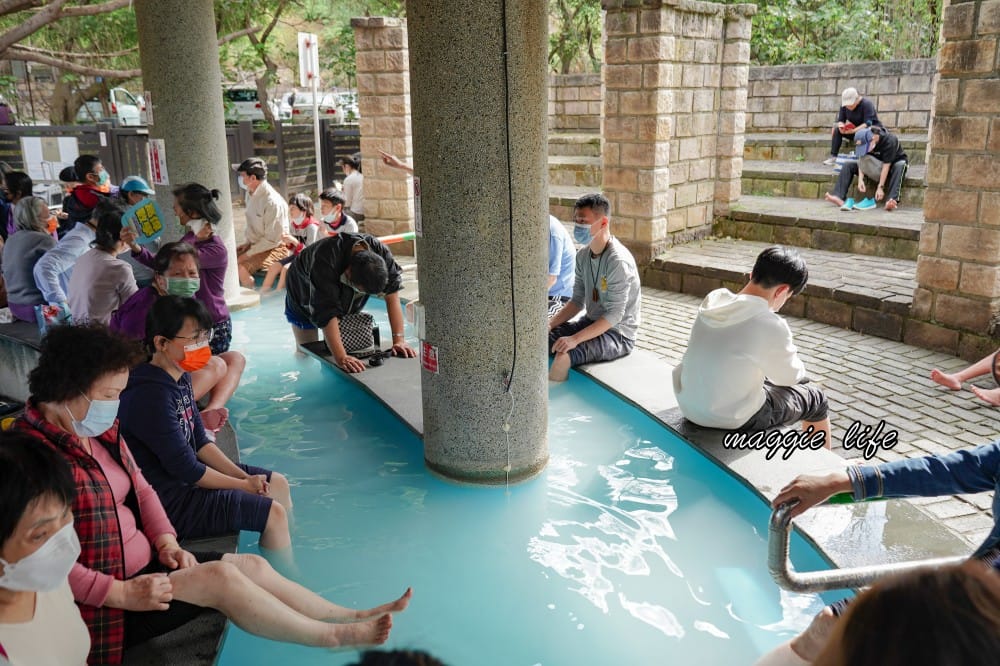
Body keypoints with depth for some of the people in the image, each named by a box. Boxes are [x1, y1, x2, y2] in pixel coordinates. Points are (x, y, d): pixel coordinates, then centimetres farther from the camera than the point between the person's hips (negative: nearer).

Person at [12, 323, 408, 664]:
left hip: (145, 566, 9)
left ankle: (353, 617, 7)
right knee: (221, 577, -20)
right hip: (101, 604, -9)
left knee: (252, 565, -1)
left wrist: (166, 541, -2)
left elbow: (140, 489, 14)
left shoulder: (101, 431, 6)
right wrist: (122, 594, -26)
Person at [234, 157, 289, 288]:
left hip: (275, 248, -8)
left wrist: (247, 254, -20)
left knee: (241, 268, -28)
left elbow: (272, 239, -22)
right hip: (255, 244, 8)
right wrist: (247, 243, 1)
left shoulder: (273, 202, -23)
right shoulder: (250, 194, 3)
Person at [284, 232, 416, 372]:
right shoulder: (326, 260, -47)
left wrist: (399, 339, -42)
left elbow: (393, 295, -33)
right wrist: (340, 357, -55)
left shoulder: (381, 253, -34)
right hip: (306, 299, -4)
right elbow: (326, 313, -48)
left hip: (344, 301, 4)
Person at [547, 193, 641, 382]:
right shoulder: (583, 255, 3)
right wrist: (550, 324, -7)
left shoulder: (618, 261, -22)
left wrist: (575, 339, -30)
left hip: (619, 333, -8)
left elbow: (614, 315, -24)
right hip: (591, 323, 8)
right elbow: (578, 301, 8)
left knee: (563, 355, -30)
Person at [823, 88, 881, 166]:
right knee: (836, 129, -15)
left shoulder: (866, 104, -24)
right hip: (854, 128, 6)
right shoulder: (844, 105, -8)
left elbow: (867, 123, -31)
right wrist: (841, 126, -31)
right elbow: (840, 120, -6)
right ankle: (833, 156, -21)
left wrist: (854, 130, -46)